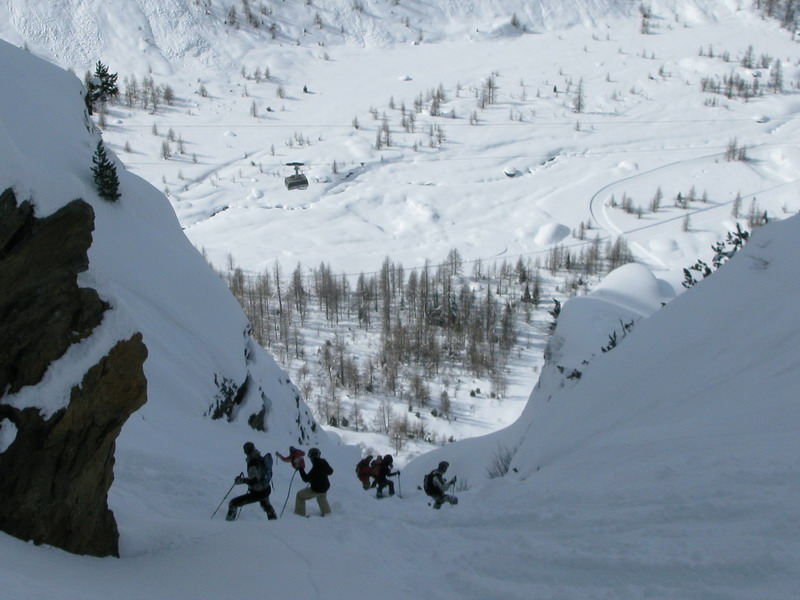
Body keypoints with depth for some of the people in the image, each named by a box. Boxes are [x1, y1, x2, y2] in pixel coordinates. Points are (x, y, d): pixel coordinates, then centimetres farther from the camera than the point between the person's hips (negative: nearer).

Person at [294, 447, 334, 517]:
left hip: (316, 489, -8)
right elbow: (330, 472, 7)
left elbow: (306, 479, -29)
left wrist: (300, 469, -24)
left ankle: (300, 514, 5)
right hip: (325, 487, 8)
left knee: (300, 496, 6)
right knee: (321, 498, 37)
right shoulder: (324, 463, -10)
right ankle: (326, 512, 53)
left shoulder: (315, 468, -33)